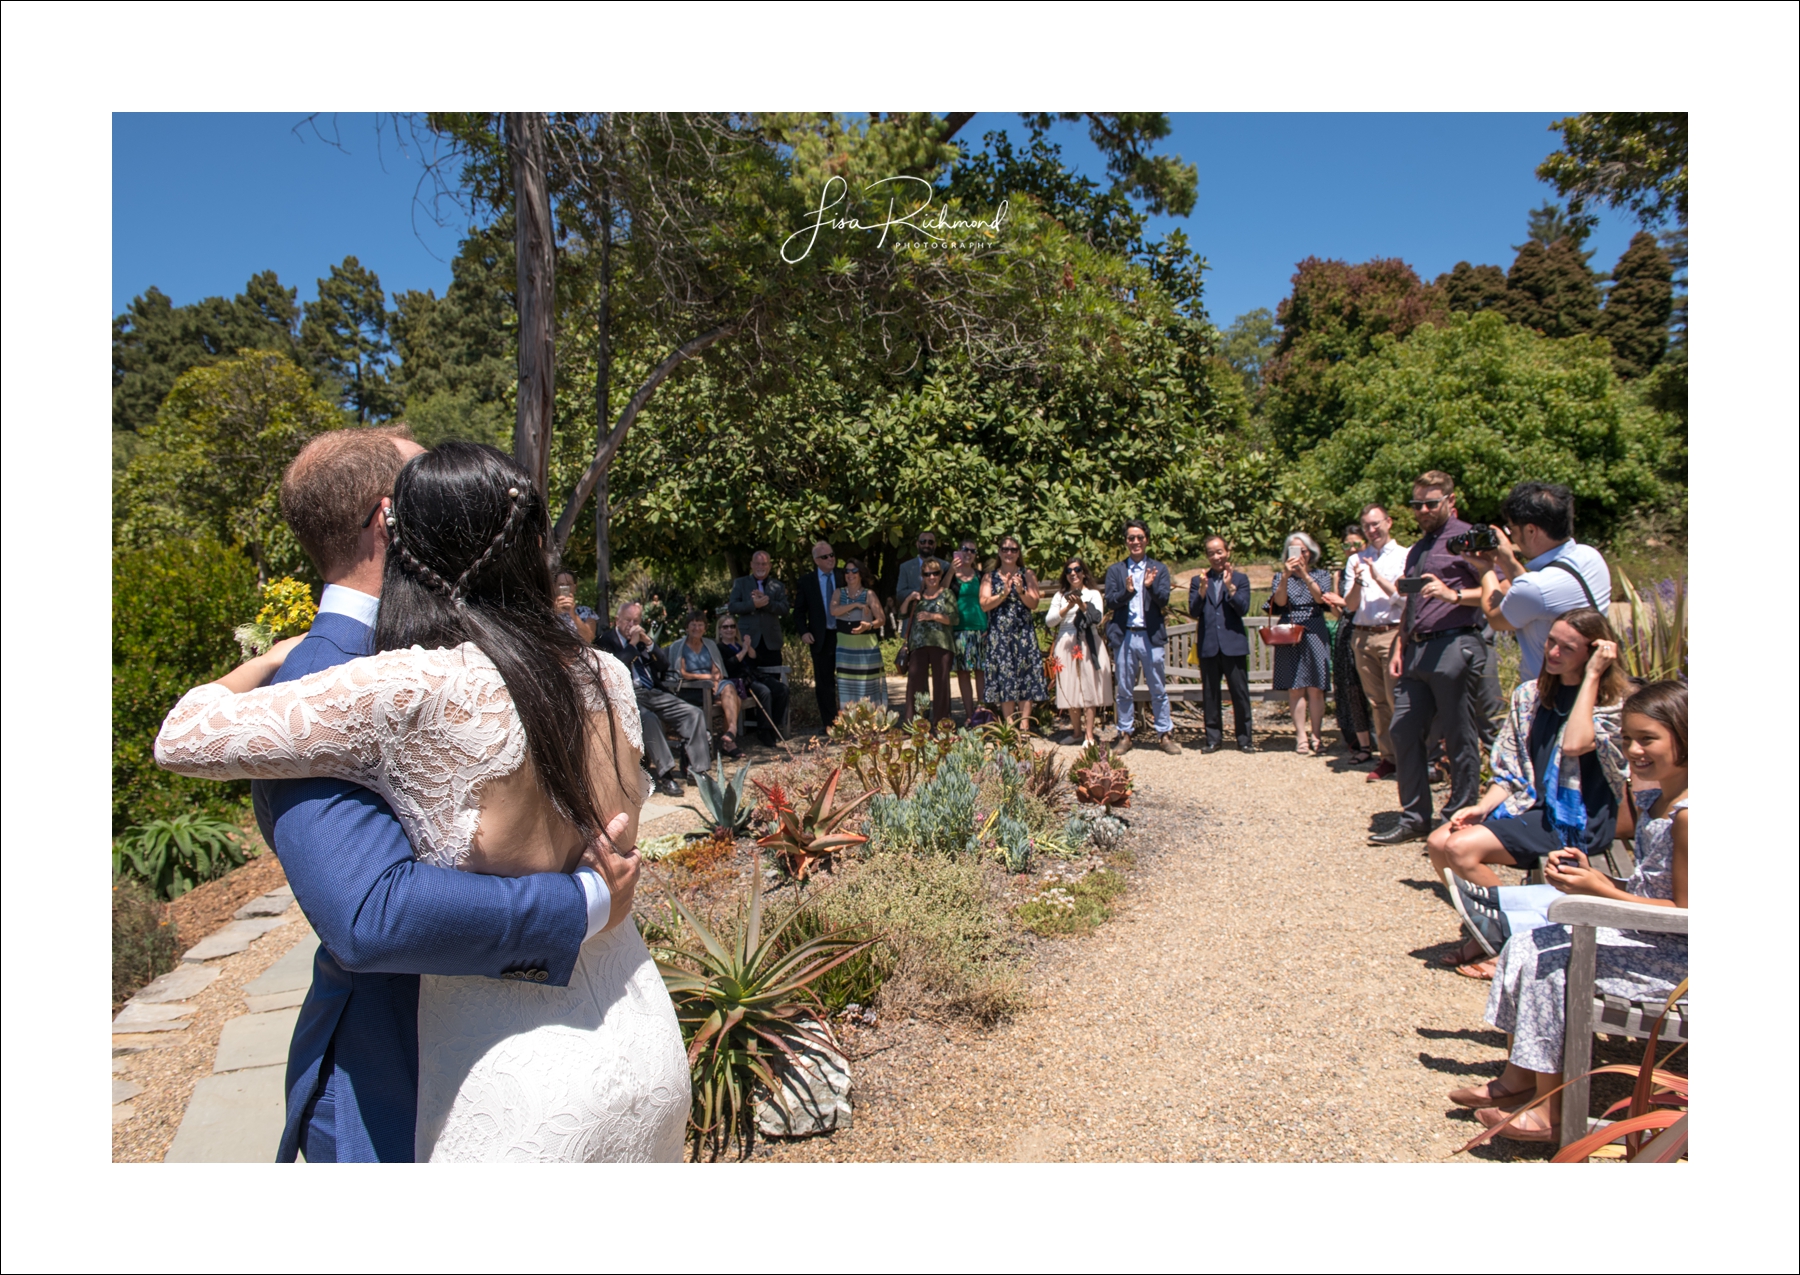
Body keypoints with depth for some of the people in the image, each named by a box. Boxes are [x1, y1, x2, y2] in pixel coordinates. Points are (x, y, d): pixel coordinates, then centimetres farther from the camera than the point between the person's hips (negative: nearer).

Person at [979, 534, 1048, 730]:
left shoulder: (1027, 574, 8)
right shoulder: (990, 577, 9)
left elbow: (1034, 604, 2)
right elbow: (984, 604, -2)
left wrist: (1021, 591, -14)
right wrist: (1004, 593, -13)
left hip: (1024, 632, 0)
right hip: (999, 634, 0)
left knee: (1025, 676, -3)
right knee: (1004, 678, -1)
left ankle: (1024, 725, -1)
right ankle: (1009, 726, 4)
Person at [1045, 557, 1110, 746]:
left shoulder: (1093, 594, 8)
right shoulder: (1060, 596, 13)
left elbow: (1098, 619, -6)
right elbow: (1049, 621, 2)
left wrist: (1082, 605, -19)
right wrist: (1067, 608, -9)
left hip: (1088, 645, -2)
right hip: (1066, 646, 2)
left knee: (1088, 688, -5)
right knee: (1070, 690, 4)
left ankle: (1089, 734, -4)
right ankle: (1075, 729, 17)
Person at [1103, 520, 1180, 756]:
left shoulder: (1159, 569, 7)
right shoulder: (1115, 570, 8)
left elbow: (1163, 600, -4)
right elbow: (1110, 601, -2)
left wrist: (1150, 586, -23)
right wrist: (1127, 591, -20)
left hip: (1151, 636, -1)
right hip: (1123, 636, 1)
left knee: (1158, 689, 4)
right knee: (1123, 690, 7)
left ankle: (1165, 734, 12)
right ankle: (1125, 735, 16)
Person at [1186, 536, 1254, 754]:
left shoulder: (1240, 579, 6)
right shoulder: (1197, 581, 10)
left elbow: (1243, 609, -6)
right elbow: (1193, 612, 0)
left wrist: (1230, 587, -17)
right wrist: (1202, 590, -15)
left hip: (1234, 644, -1)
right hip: (1208, 645, 2)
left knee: (1240, 693, 0)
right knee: (1209, 694, 6)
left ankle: (1244, 738, 9)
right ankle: (1213, 738, 14)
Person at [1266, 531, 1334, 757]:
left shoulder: (1321, 574, 9)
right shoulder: (1280, 576, 10)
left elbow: (1320, 598, -9)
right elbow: (1280, 601, -7)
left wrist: (1304, 574, -22)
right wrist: (1286, 576, -22)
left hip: (1314, 635, 0)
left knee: (1315, 689, -3)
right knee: (1295, 689, -2)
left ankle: (1316, 736, 2)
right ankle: (1301, 737, 0)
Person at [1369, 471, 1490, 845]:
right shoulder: (1417, 550, 24)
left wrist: (1454, 594, -22)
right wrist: (1400, 648, 20)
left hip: (1455, 645, -8)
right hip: (1417, 651, 8)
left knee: (1459, 740, -1)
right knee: (1404, 731, 6)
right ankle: (1414, 818, 14)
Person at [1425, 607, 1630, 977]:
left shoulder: (1612, 703, -9)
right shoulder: (1531, 694, 9)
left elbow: (1575, 744, -30)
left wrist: (1591, 676, -23)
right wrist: (1483, 807, -5)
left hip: (1576, 822, -7)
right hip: (1530, 806, 7)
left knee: (1462, 847, -23)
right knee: (1438, 843, -12)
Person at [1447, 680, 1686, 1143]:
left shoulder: (1687, 816, -22)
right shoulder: (1655, 803, 9)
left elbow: (1686, 911, -23)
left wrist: (1602, 891, -25)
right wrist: (1592, 875, -3)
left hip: (1672, 955, -10)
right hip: (1641, 933, 10)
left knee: (1551, 965, -18)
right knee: (1525, 944, 4)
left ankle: (1550, 1112, -5)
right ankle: (1518, 1077, 13)